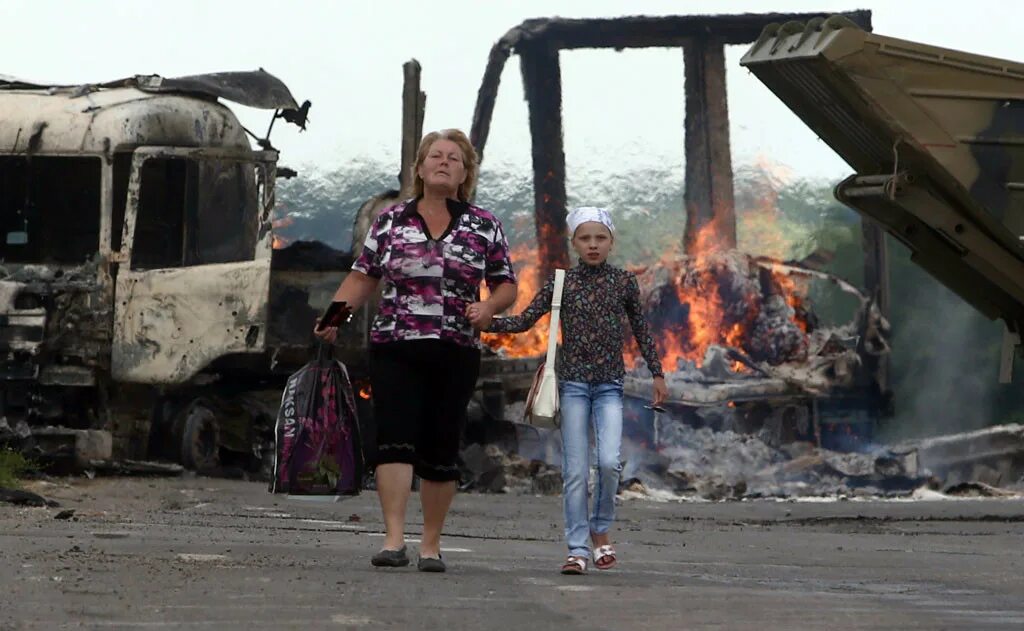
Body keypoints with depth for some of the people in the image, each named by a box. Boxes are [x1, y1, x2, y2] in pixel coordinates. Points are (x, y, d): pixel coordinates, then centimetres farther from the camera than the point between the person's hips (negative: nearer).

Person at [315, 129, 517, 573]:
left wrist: (488, 307, -10)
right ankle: (394, 540, -19)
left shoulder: (484, 227, 8)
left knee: (441, 449, 3)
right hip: (394, 349, -1)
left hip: (455, 353, 1)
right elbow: (361, 278, 9)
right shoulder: (390, 221, 8)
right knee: (394, 439, -13)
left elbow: (507, 285, 12)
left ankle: (431, 544, 13)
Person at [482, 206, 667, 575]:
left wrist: (657, 374, 14)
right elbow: (524, 322, 1)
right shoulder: (562, 283, 2)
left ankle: (601, 528, 7)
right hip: (573, 382, 0)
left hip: (610, 384, 0)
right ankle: (578, 549, 1)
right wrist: (485, 322, -14)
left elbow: (641, 331, 13)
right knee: (575, 471, -3)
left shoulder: (624, 282, 4)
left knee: (609, 461, -16)